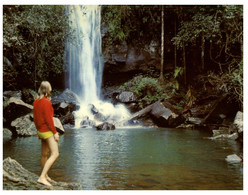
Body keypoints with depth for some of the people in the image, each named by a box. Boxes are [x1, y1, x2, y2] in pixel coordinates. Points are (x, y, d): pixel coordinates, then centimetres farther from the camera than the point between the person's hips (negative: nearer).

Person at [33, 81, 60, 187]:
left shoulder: (36, 102, 7)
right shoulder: (46, 102, -19)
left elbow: (35, 117, 14)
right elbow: (48, 119, -21)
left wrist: (38, 130, 23)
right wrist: (55, 132, -15)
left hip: (41, 131, 9)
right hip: (48, 131, -9)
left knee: (45, 154, 19)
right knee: (55, 154, -11)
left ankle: (45, 175, 31)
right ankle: (42, 177, -18)